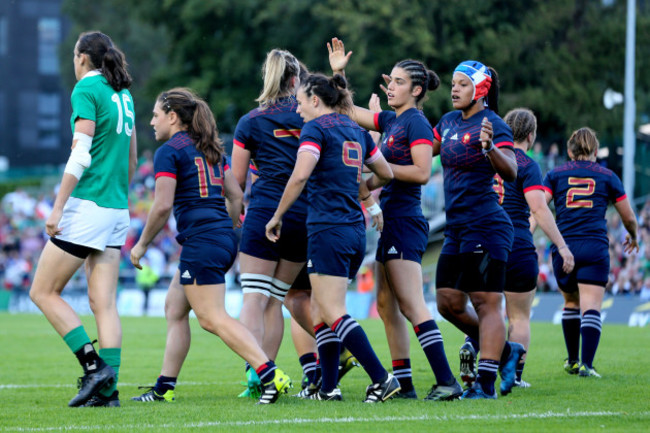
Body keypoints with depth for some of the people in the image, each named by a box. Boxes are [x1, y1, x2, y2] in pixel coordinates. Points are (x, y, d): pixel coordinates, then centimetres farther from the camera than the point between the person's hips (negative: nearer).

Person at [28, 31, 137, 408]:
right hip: (117, 210, 8)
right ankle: (108, 388, -3)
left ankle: (94, 366, -8)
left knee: (44, 292, 1)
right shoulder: (124, 95, 15)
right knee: (104, 302, 4)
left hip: (87, 206, -8)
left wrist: (58, 206, -17)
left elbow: (80, 155, -16)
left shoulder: (86, 90, -8)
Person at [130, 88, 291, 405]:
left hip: (201, 241, -9)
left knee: (213, 318, -10)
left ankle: (271, 375, -22)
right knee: (174, 307, 16)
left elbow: (163, 205, -14)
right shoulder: (211, 149, 17)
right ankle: (164, 388, 16)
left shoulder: (169, 151, -7)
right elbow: (235, 194, 16)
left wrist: (142, 245, -4)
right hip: (224, 239, 9)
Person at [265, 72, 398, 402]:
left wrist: (277, 216, -10)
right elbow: (386, 174, 22)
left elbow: (300, 176, -19)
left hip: (328, 230, -8)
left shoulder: (316, 128, -7)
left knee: (332, 313, -8)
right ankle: (328, 388, 11)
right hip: (356, 231, 8)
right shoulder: (356, 130, 15)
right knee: (319, 308, 14)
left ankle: (382, 379, -18)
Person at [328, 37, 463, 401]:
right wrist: (338, 73, 16)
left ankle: (447, 382, -19)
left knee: (411, 304, -14)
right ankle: (403, 383, 12)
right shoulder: (391, 120, 16)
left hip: (405, 221, -10)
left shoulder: (416, 123, -10)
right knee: (387, 305, 10)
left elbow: (422, 172, -19)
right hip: (392, 222, 10)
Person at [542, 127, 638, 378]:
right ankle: (586, 364, -22)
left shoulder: (555, 175, 11)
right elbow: (629, 218, 16)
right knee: (591, 308, -7)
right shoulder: (607, 176, 11)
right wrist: (633, 237, 35)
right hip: (595, 248, -2)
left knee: (571, 303, 22)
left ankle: (572, 361, 28)